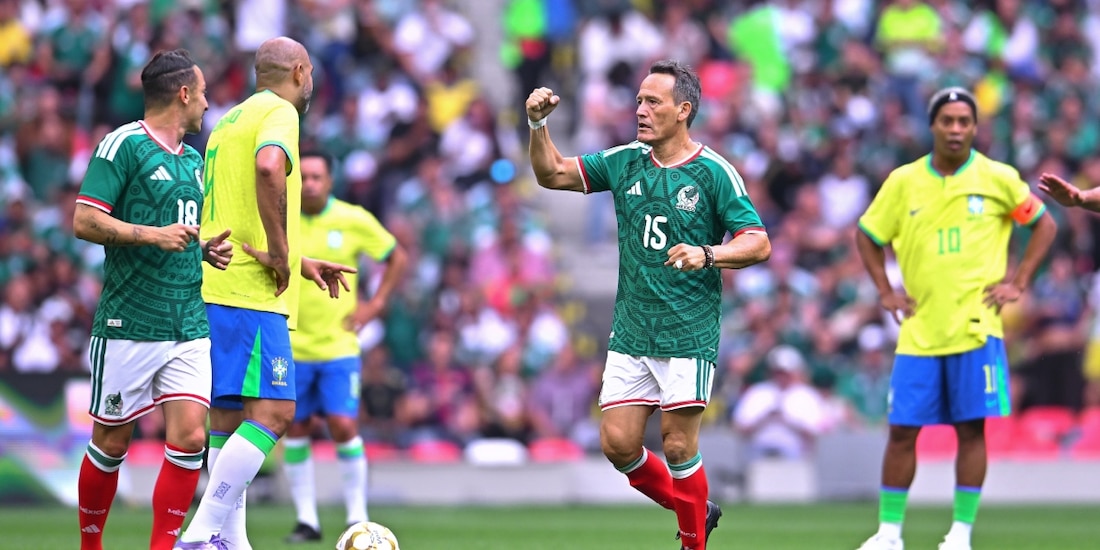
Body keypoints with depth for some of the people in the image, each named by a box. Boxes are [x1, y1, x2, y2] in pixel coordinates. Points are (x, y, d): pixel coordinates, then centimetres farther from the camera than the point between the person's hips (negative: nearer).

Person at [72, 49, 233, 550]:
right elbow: (84, 221, -13)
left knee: (189, 437, -7)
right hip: (128, 324, -6)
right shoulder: (123, 145, -6)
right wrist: (150, 234, -21)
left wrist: (207, 249, 9)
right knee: (111, 442, 3)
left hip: (188, 326, 6)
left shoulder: (193, 160, 18)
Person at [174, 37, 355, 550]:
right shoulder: (279, 112, -5)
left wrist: (299, 261, 28)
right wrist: (280, 252, -20)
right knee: (272, 412, -13)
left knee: (227, 420, 9)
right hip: (251, 294, -10)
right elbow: (269, 167, -29)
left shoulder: (230, 120, 23)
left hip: (214, 289, 10)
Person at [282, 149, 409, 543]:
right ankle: (306, 520, 10)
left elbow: (397, 258, 9)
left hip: (339, 346, -2)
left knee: (343, 426, -11)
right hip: (290, 346, 2)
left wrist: (375, 304, 1)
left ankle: (357, 515, 1)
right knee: (295, 432, 2)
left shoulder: (354, 221, -3)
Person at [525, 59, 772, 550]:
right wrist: (538, 125, -8)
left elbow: (758, 243, -11)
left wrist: (707, 254, -28)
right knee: (617, 444, 1)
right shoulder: (626, 162, 8)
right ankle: (694, 510, 24)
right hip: (630, 332, 5)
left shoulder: (713, 172, -7)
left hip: (688, 337, -5)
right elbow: (552, 174, 9)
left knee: (678, 448, -4)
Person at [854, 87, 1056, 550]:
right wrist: (885, 292, 8)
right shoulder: (903, 181, 4)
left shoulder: (998, 179, -1)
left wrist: (1017, 282, 2)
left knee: (971, 429, -4)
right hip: (919, 332, 2)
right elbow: (867, 235, 17)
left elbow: (1044, 224, 9)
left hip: (975, 325, -2)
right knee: (902, 430, 0)